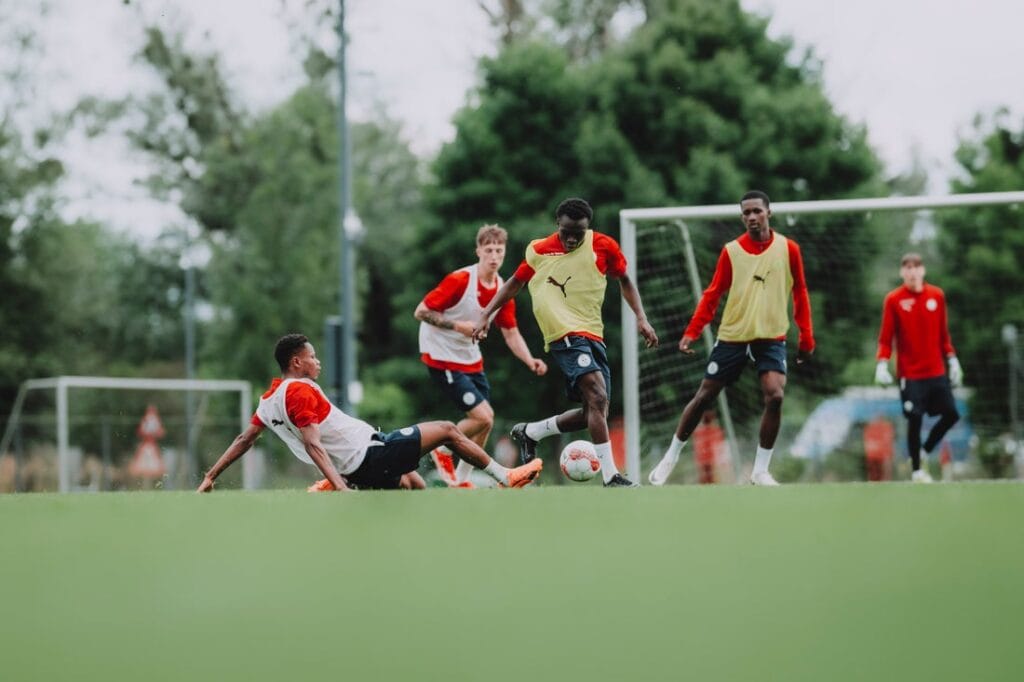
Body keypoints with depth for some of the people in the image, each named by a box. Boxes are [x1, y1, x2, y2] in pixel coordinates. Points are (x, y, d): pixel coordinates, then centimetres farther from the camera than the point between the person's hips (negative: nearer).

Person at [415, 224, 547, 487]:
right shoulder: (459, 280, -20)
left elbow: (511, 333, 6)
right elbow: (421, 311, -17)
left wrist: (530, 361, -10)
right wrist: (458, 325, -27)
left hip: (470, 358, 8)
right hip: (442, 357, -8)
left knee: (486, 418, 9)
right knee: (482, 416, -16)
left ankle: (461, 479, 24)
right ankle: (443, 451, 9)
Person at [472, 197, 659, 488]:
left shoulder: (603, 246, 2)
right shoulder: (538, 252, 0)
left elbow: (624, 281, 16)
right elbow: (515, 283, 17)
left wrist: (641, 318, 5)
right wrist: (486, 315, 12)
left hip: (594, 336, 5)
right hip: (565, 333, -5)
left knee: (593, 413, 6)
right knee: (597, 396, -24)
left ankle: (529, 432, 27)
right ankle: (610, 477, -29)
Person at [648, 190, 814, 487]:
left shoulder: (788, 249, 0)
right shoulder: (731, 251, -1)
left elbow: (800, 294, 7)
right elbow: (712, 294, 1)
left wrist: (806, 338, 4)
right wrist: (692, 332, -9)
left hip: (771, 338, -1)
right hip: (732, 336, 1)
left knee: (775, 396, -20)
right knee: (704, 397, 4)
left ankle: (760, 471, -8)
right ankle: (671, 457, 22)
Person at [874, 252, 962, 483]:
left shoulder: (936, 295, 5)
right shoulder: (893, 299, -4)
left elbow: (943, 333, 13)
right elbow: (886, 337, -3)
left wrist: (952, 360, 10)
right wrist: (882, 363, -16)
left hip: (936, 371, 4)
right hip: (910, 373, -4)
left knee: (951, 414, 0)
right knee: (915, 419, -7)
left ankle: (924, 451, 21)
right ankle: (916, 470, 7)